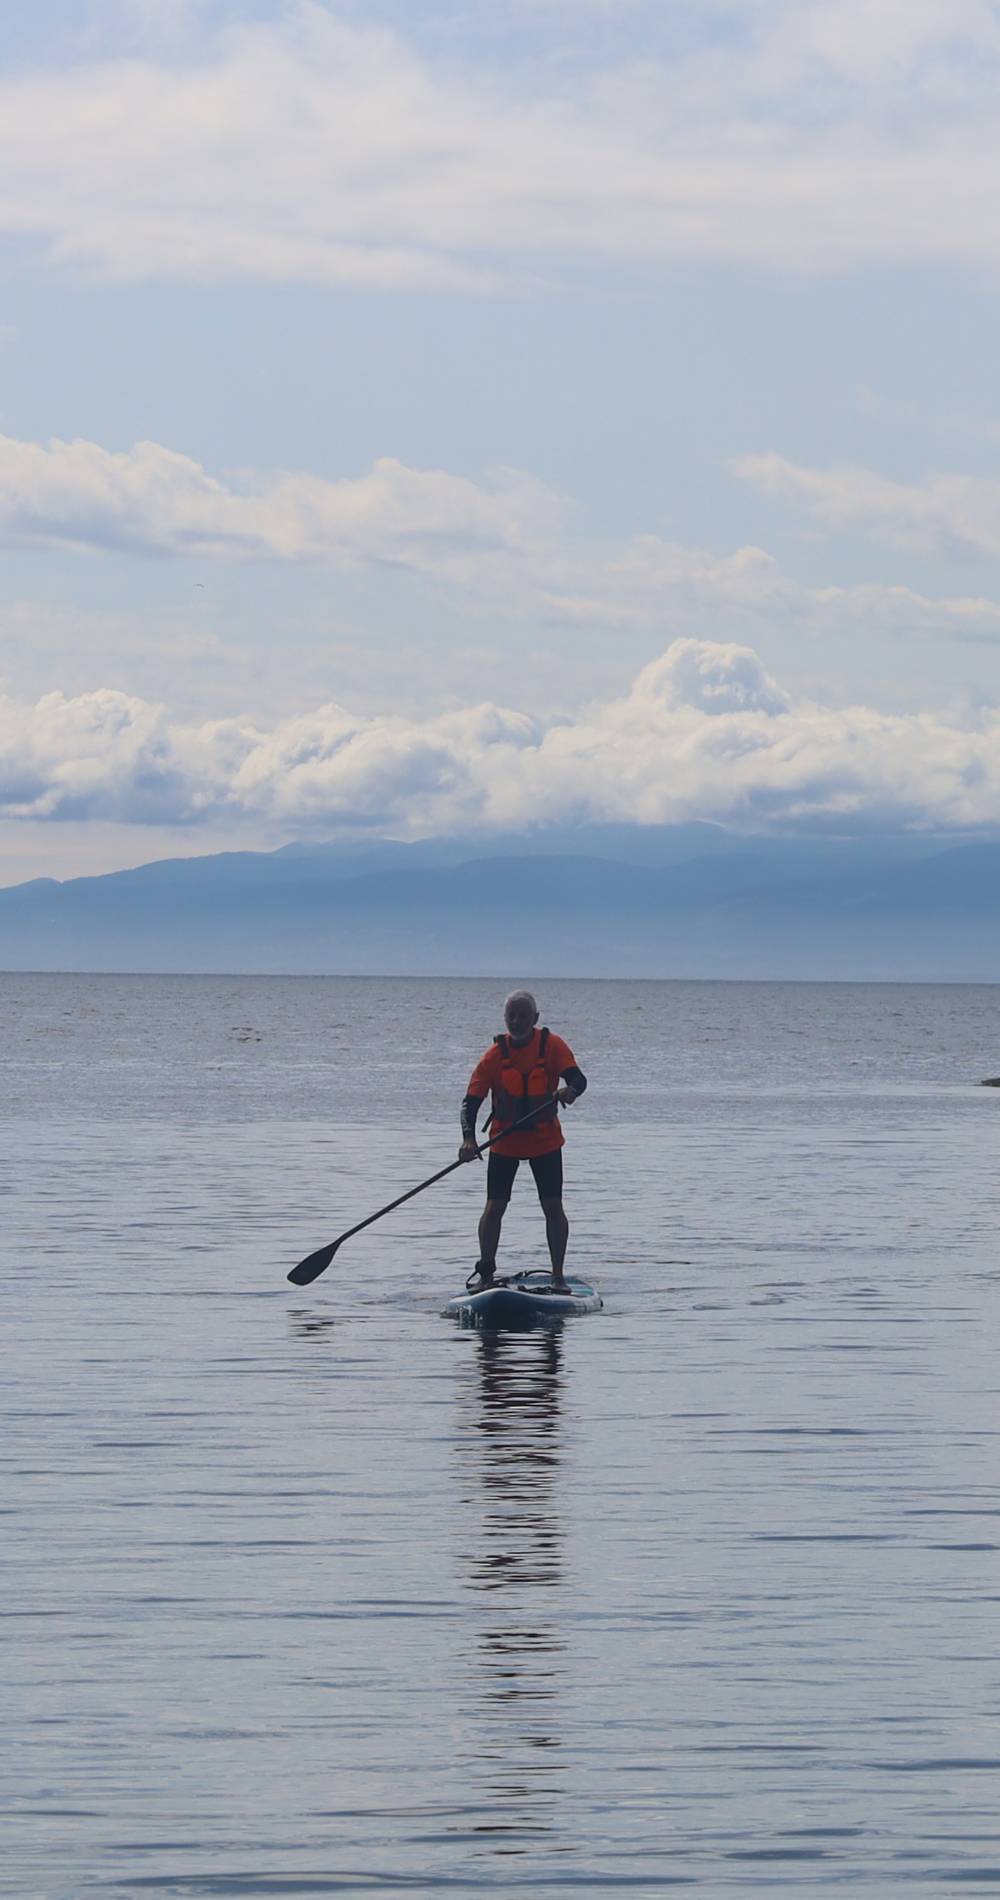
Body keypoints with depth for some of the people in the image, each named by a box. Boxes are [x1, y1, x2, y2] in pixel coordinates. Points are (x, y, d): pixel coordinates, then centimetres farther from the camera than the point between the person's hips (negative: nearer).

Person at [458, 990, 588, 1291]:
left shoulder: (552, 1046, -10)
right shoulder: (495, 1054, -10)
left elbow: (578, 1078, -22)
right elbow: (471, 1101, -13)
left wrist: (570, 1090, -47)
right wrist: (469, 1138, -30)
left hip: (545, 1140, 0)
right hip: (504, 1141, 0)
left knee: (553, 1207, -3)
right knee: (494, 1207, -4)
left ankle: (558, 1275, 6)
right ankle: (485, 1270, 10)